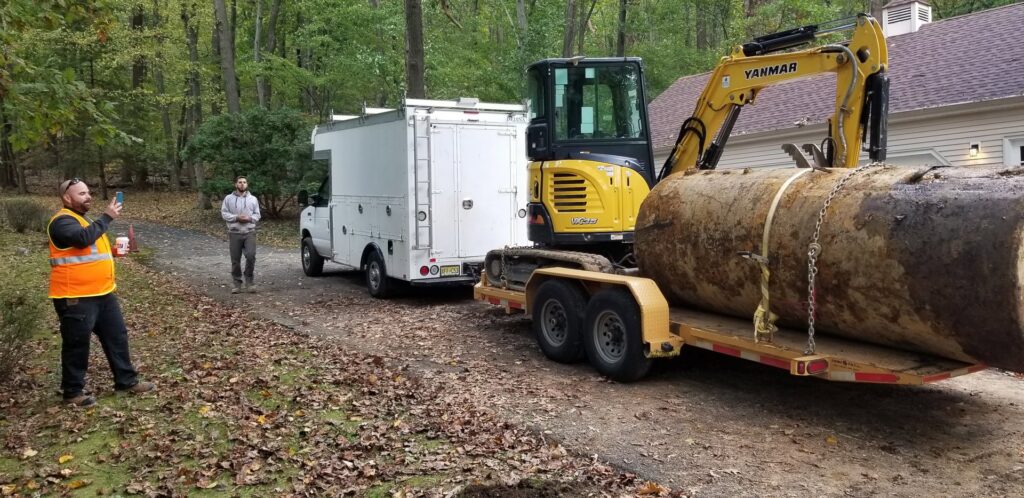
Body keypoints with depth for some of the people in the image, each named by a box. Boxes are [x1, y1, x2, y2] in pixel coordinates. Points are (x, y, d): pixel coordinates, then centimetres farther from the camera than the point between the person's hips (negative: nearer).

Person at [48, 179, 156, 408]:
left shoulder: (83, 219, 18)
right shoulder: (62, 221, -14)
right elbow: (82, 238, -33)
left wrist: (112, 252, 14)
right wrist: (107, 217, -25)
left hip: (102, 293, 9)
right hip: (75, 297, -9)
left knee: (117, 337, 13)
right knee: (77, 344, 2)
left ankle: (126, 381, 23)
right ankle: (73, 391, 17)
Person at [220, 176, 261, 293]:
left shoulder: (253, 199, 9)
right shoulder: (229, 198, 6)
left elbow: (257, 215, 8)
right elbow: (224, 213, 0)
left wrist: (249, 218, -12)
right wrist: (236, 217, -14)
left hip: (249, 232, 0)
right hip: (234, 233, 0)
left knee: (251, 256, -13)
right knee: (235, 260, 3)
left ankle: (249, 280, 4)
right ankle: (236, 283, 14)